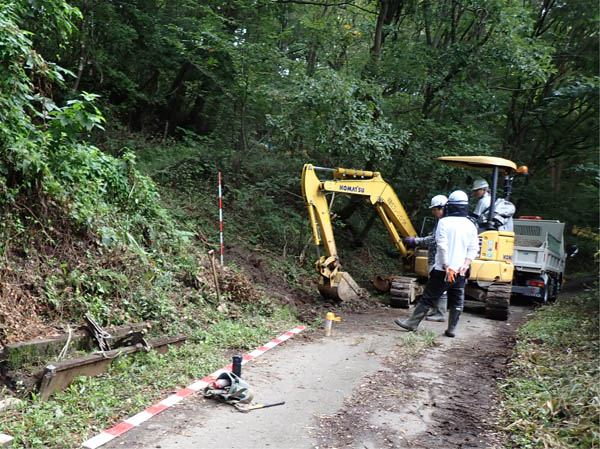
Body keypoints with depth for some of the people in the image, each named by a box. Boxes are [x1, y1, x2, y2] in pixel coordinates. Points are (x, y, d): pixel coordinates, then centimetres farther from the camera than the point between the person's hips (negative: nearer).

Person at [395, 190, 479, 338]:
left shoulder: (444, 222, -8)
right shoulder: (471, 226, 6)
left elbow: (442, 246, -15)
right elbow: (473, 249, 3)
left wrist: (446, 266, -13)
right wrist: (465, 266, -3)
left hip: (443, 270, -4)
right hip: (460, 271, 4)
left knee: (428, 298, 2)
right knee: (457, 301, 11)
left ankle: (412, 323, 8)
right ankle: (452, 329, 16)